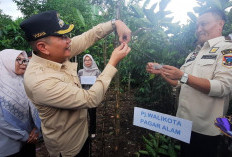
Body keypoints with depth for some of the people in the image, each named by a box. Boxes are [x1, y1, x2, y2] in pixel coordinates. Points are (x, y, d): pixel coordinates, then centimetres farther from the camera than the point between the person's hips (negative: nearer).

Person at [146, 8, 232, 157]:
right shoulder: (194, 53, 13)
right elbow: (178, 82, 14)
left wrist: (183, 76, -30)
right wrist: (161, 71, -1)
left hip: (205, 128, -7)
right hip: (184, 122, 7)